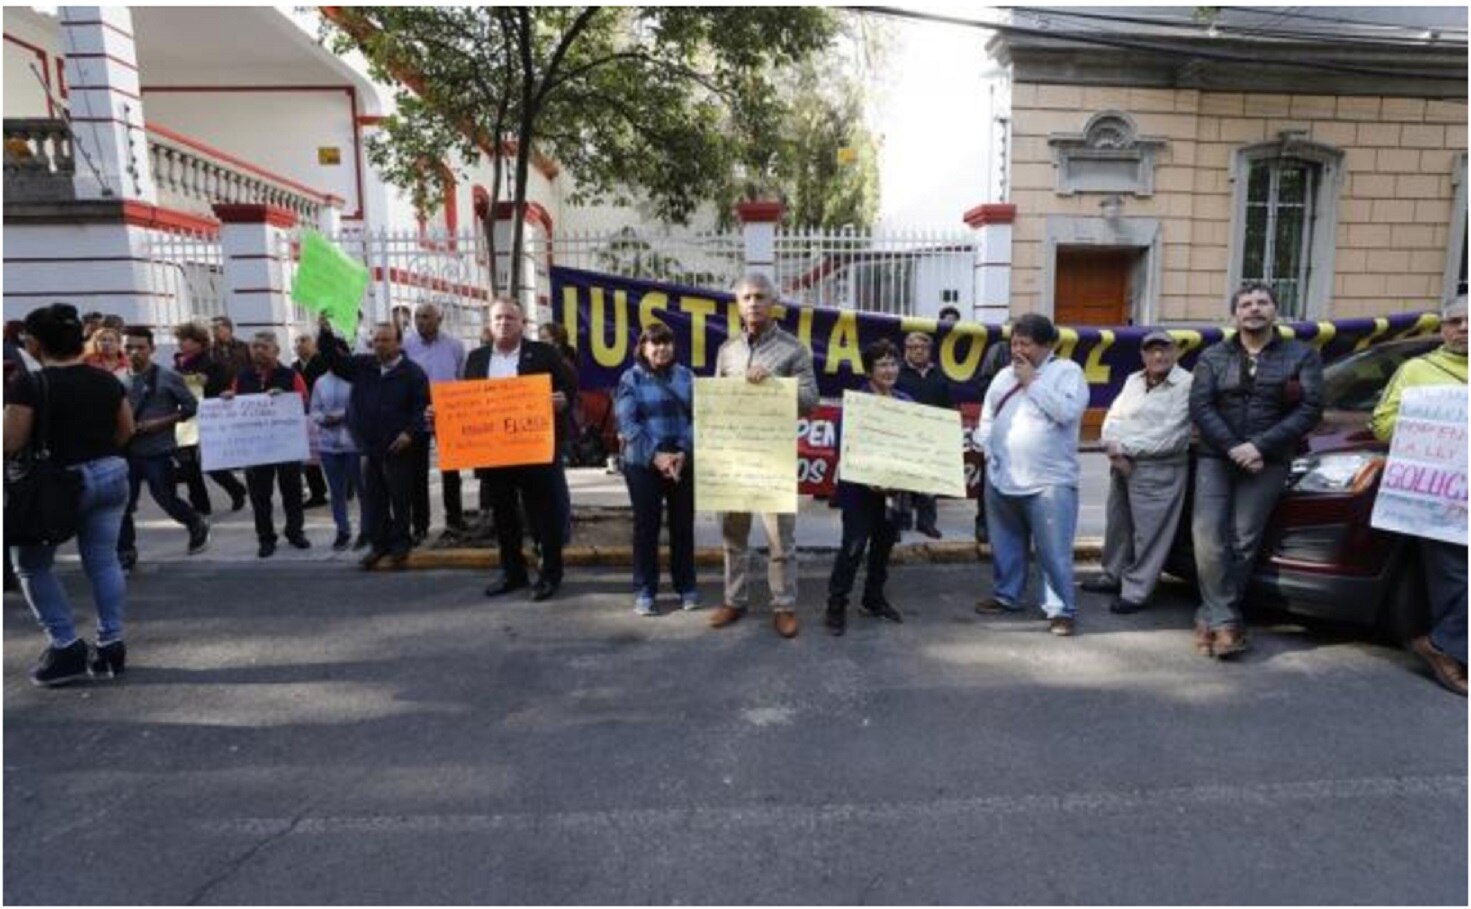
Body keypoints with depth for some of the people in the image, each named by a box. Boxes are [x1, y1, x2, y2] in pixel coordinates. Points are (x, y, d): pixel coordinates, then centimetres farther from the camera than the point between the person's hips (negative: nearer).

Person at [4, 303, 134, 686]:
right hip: (111, 474, 5)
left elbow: (11, 444, -12)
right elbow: (126, 431, 10)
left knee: (30, 564, 13)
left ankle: (66, 646, 9)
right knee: (104, 560, 10)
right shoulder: (107, 380, 2)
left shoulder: (28, 385, -13)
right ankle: (111, 643, 12)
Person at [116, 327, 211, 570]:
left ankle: (198, 525, 33)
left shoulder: (167, 377, -7)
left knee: (166, 499, 6)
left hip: (158, 452, -4)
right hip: (128, 451, 4)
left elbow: (191, 406, -5)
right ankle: (125, 554, 15)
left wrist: (161, 423, -14)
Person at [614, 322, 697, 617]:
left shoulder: (686, 376, 7)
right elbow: (627, 423, -8)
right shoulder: (631, 378, 0)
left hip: (684, 462, 2)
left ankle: (686, 586, 22)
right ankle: (644, 590, 14)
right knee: (646, 525, 3)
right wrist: (656, 455, -17)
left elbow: (696, 417, 1)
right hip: (643, 464, -2)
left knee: (683, 524, 9)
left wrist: (683, 453, -14)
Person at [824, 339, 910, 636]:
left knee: (884, 542, 14)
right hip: (859, 485, -5)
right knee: (854, 544, -7)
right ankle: (836, 605, 4)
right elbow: (843, 445, -14)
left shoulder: (906, 402, 6)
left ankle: (874, 599, 30)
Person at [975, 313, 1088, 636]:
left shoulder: (1067, 371, -3)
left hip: (1049, 481, -5)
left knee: (1055, 551, -3)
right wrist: (988, 450, 2)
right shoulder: (1004, 375, 13)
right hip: (1000, 478, 6)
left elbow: (1068, 411, -19)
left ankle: (1061, 609, 8)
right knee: (1005, 544, 17)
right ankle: (1006, 595, 32)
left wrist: (1033, 382, -12)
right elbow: (987, 417, 17)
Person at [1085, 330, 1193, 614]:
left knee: (1148, 532, -2)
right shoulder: (1133, 380, 14)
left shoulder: (1186, 385, -8)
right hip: (1121, 465, 7)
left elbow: (1171, 436, -16)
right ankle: (1113, 576, 32)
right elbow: (1113, 417, 9)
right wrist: (1113, 447, -11)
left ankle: (1136, 592, 7)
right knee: (1117, 525, 17)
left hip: (1159, 470, -7)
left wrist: (1126, 447, -13)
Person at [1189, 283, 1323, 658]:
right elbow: (1199, 407, -2)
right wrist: (1232, 448, -15)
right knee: (1208, 535, -12)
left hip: (1268, 462, -1)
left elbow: (1310, 409, -3)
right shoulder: (1213, 356, 9)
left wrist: (1260, 447, -15)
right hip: (1215, 457, 1)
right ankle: (1225, 619, -6)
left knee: (1243, 541, -4)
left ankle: (1211, 617, 5)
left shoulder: (1302, 355, 8)